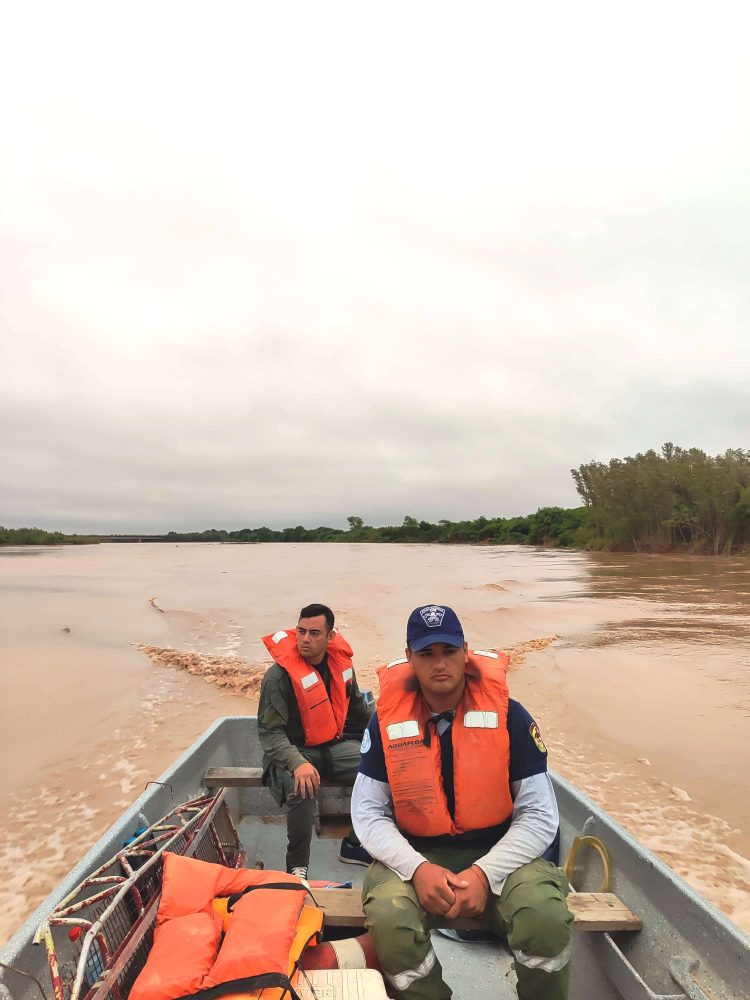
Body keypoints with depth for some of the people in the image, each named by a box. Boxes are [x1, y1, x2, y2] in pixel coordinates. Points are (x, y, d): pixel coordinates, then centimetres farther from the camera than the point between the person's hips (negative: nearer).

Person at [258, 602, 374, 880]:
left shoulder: (340, 662, -3)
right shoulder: (278, 675, -20)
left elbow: (357, 705, 15)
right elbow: (269, 732, -19)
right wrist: (297, 764, -35)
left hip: (335, 745, 5)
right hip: (294, 751, -5)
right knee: (303, 789, -35)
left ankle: (354, 845, 7)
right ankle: (297, 867, -8)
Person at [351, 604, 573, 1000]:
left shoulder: (508, 715, -10)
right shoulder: (388, 719, -7)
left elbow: (539, 815, -7)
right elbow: (368, 813, -4)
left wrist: (485, 873, -19)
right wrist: (417, 868, -20)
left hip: (501, 852, 0)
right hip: (415, 854, 1)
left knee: (547, 918, -29)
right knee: (389, 922, -29)